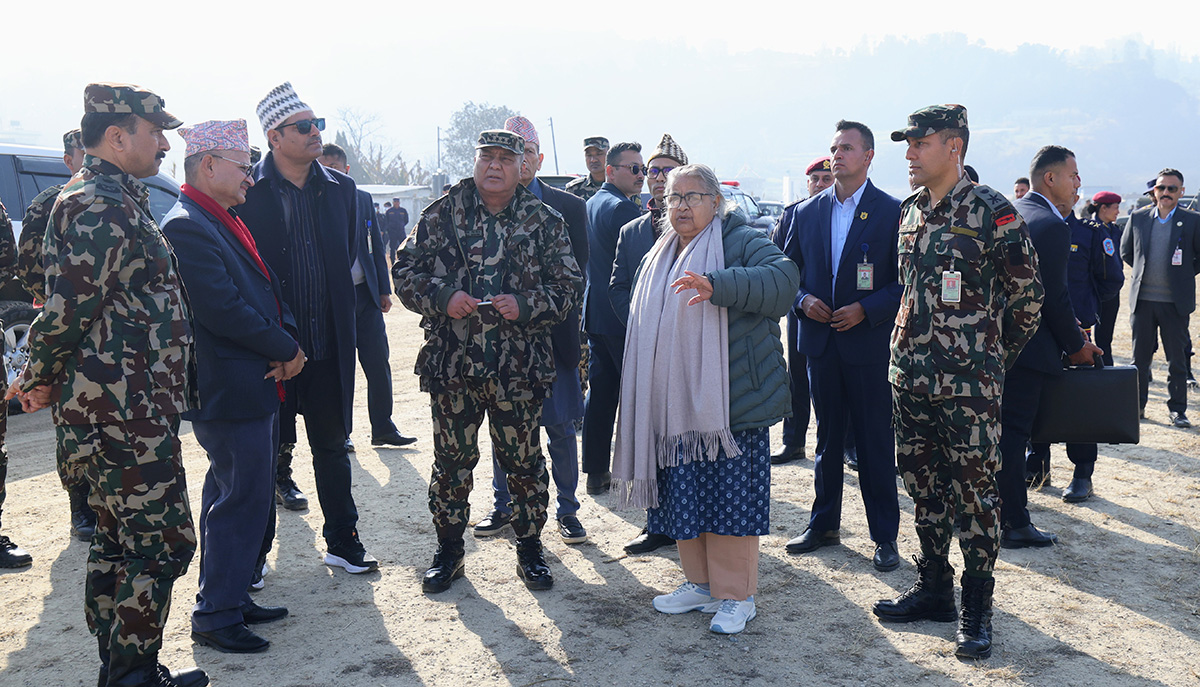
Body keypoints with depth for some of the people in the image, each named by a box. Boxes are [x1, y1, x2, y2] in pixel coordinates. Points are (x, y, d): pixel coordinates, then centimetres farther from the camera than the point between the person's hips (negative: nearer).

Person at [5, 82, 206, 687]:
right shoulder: (104, 207, -16)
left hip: (120, 410, 11)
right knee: (163, 544, -4)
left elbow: (69, 307, 22)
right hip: (127, 414, -11)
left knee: (118, 541, 16)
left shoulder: (109, 200, 18)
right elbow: (68, 307, -20)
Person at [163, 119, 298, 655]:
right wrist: (285, 349, -13)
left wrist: (287, 344, -3)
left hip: (258, 388, 10)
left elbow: (267, 290, 15)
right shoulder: (186, 226, -17)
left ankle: (230, 598, 32)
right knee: (242, 501, -3)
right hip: (230, 393, -10)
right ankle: (215, 618, 11)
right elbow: (221, 309, -24)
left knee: (240, 499, 18)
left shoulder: (226, 223, 15)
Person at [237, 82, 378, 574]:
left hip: (329, 345, 4)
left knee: (332, 445, 13)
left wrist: (340, 320, 10)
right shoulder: (247, 191, -6)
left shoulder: (340, 189, 8)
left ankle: (342, 541, 25)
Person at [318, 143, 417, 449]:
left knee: (378, 363, 4)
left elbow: (376, 245, 11)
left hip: (365, 294, 3)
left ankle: (383, 428, 15)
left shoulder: (362, 198, 7)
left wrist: (384, 289, 7)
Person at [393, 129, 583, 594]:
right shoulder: (442, 214, 5)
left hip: (518, 368, 0)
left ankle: (530, 549, 26)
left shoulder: (544, 221, 4)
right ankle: (448, 551, 26)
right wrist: (442, 297, -12)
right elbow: (404, 269, 6)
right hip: (451, 363, 1)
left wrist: (525, 305, -13)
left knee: (524, 461, 8)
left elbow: (570, 285, 4)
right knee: (451, 460, 10)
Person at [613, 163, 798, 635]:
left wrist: (717, 286, -34)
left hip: (729, 402, -6)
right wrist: (649, 398, 23)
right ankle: (700, 583, 28)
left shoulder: (741, 242, -3)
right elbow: (645, 327, 26)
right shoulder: (658, 259, 19)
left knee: (730, 497, -2)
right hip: (676, 404, 7)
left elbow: (783, 276, -23)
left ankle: (737, 595, 12)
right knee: (684, 496, 12)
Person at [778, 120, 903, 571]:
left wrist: (867, 309, -16)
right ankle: (824, 525, 26)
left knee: (876, 442, 3)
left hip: (869, 343, -4)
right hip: (820, 340, 4)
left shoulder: (892, 212, -3)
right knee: (827, 437, 14)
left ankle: (885, 535, 14)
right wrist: (802, 300, -5)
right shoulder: (807, 212, 8)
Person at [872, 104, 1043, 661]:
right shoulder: (909, 212, 10)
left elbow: (1027, 295, -3)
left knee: (974, 489, 1)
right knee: (922, 480, 14)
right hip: (910, 372, 7)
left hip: (968, 382, -6)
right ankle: (933, 587, 28)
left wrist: (994, 354, 4)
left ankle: (977, 607, 13)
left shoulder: (991, 211, -9)